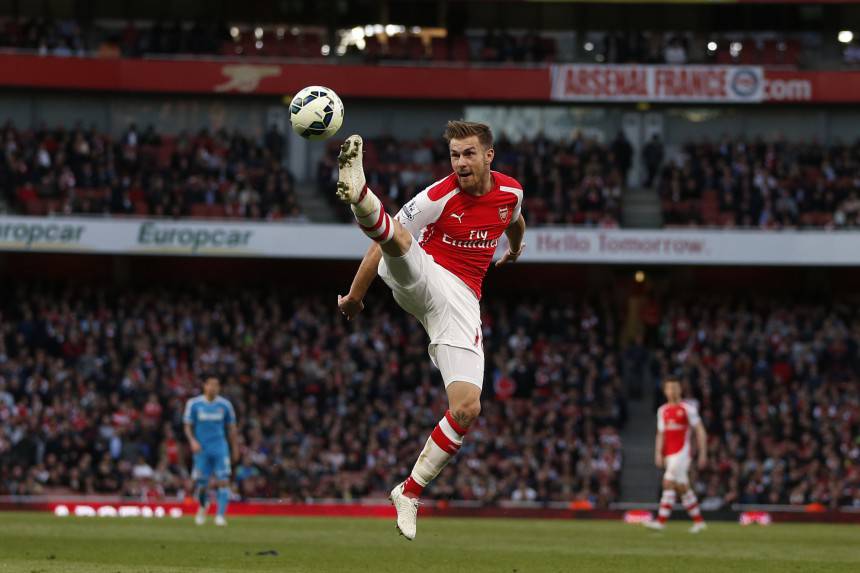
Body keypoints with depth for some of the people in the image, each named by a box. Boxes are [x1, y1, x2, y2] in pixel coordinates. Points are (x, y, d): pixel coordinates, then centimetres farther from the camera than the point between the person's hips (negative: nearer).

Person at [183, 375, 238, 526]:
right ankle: (203, 506, 36)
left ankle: (221, 515, -15)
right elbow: (188, 426, 3)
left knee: (223, 481, -15)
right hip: (201, 449, -1)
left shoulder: (225, 405, 4)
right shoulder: (193, 404, 0)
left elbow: (231, 428, 12)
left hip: (220, 448, 1)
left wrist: (235, 447, 13)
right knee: (202, 484, 4)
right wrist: (193, 441, -14)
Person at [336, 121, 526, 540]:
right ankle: (356, 190, -72)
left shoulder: (510, 192, 6)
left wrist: (515, 249, 53)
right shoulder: (440, 196, -9)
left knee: (467, 408, -10)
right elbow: (386, 241, -5)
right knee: (396, 236, -38)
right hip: (421, 279, -4)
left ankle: (409, 493, 3)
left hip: (462, 301, 4)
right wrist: (354, 296, -4)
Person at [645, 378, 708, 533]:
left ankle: (661, 521, -17)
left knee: (668, 483, -15)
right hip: (669, 455, 6)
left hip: (681, 452, -6)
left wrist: (703, 453, -5)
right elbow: (661, 434, 17)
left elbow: (700, 431, -1)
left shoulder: (687, 409, -2)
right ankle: (698, 521, 18)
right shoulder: (662, 410, 14)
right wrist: (658, 453, 6)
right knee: (682, 487, 8)